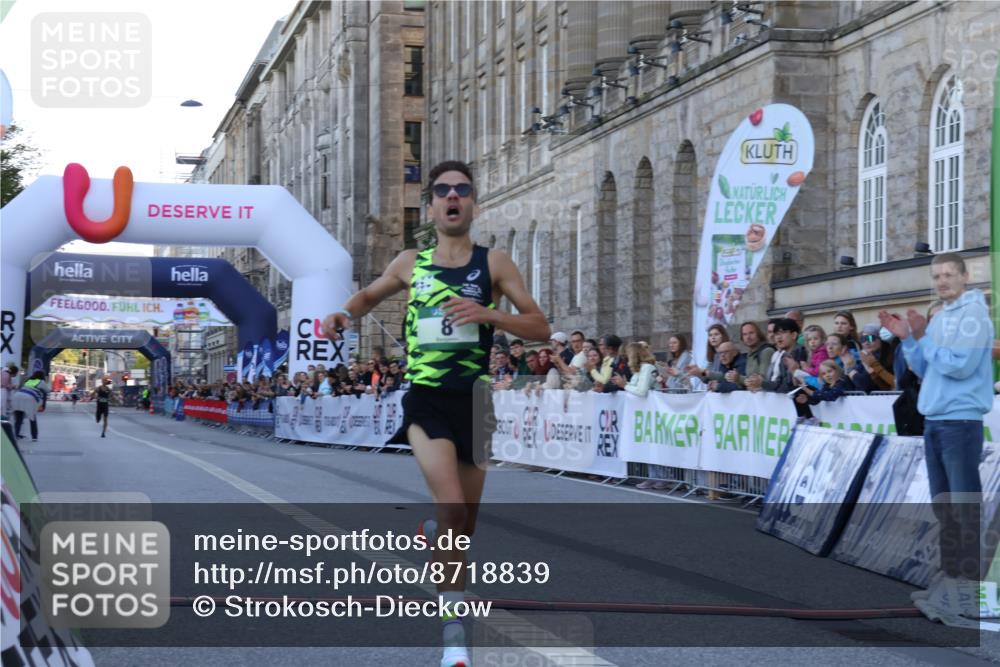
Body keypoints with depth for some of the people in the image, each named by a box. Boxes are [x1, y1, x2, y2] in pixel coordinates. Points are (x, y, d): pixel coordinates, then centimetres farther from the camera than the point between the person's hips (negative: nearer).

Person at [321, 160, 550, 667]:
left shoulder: (493, 263, 1)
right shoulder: (410, 263, 5)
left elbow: (540, 327, -2)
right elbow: (370, 294, 25)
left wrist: (487, 313, -19)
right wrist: (346, 313, 2)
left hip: (473, 401, 2)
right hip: (426, 398, -2)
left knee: (463, 525, 13)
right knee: (452, 509, -22)